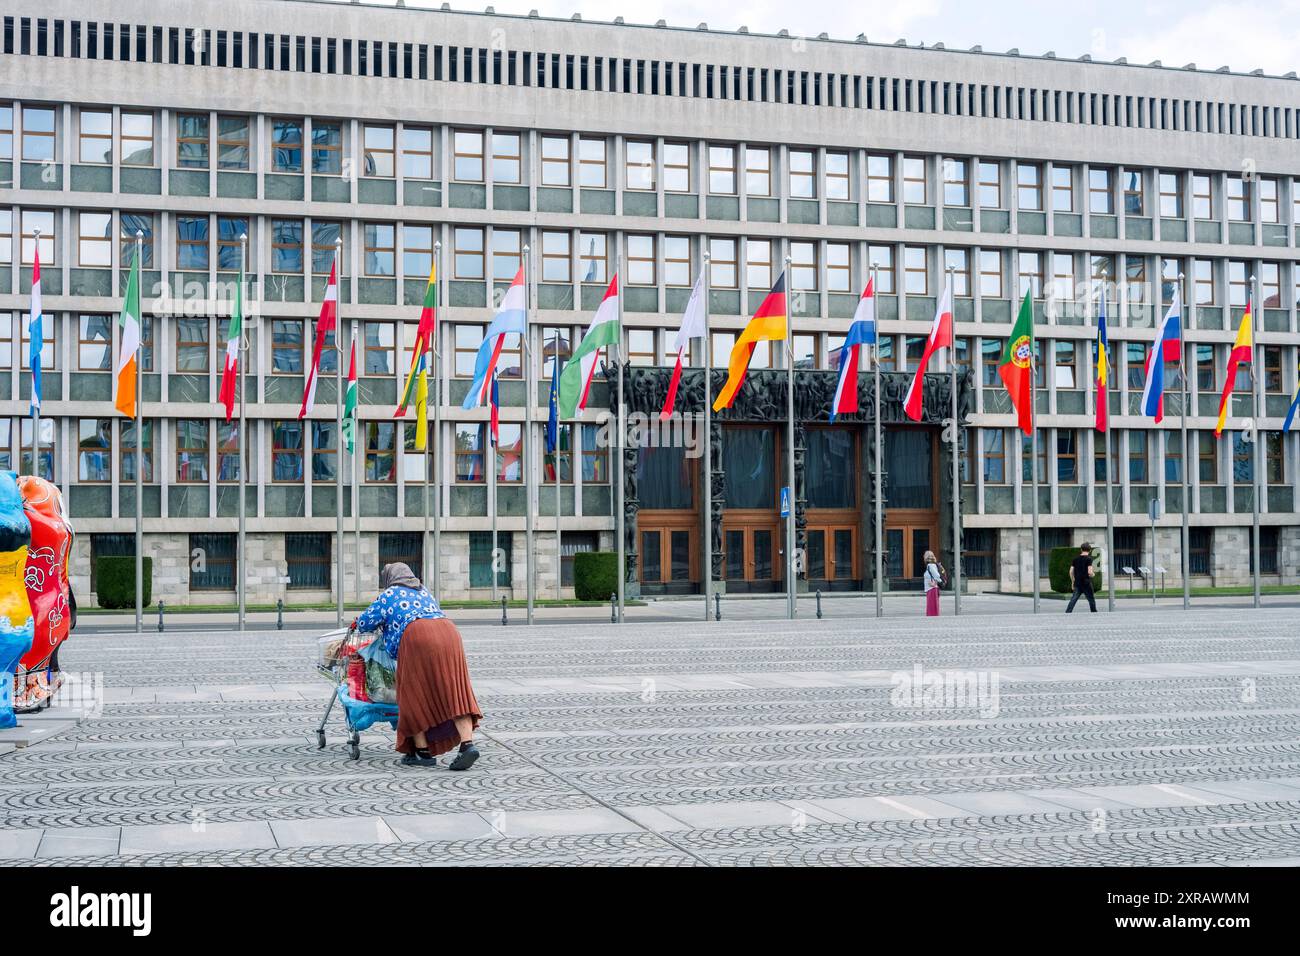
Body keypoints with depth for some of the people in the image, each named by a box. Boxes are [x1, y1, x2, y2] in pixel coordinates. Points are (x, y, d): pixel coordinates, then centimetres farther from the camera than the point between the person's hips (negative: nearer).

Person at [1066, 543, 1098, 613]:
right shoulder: (1088, 558, -8)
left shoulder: (1076, 558, 8)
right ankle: (1094, 613, 16)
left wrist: (1073, 582, 18)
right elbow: (1089, 572, -18)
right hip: (1086, 583, -4)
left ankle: (1067, 613, -8)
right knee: (1091, 599, 9)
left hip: (1077, 583, 4)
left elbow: (1071, 572, 8)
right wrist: (1092, 575, 5)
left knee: (1073, 599, 3)